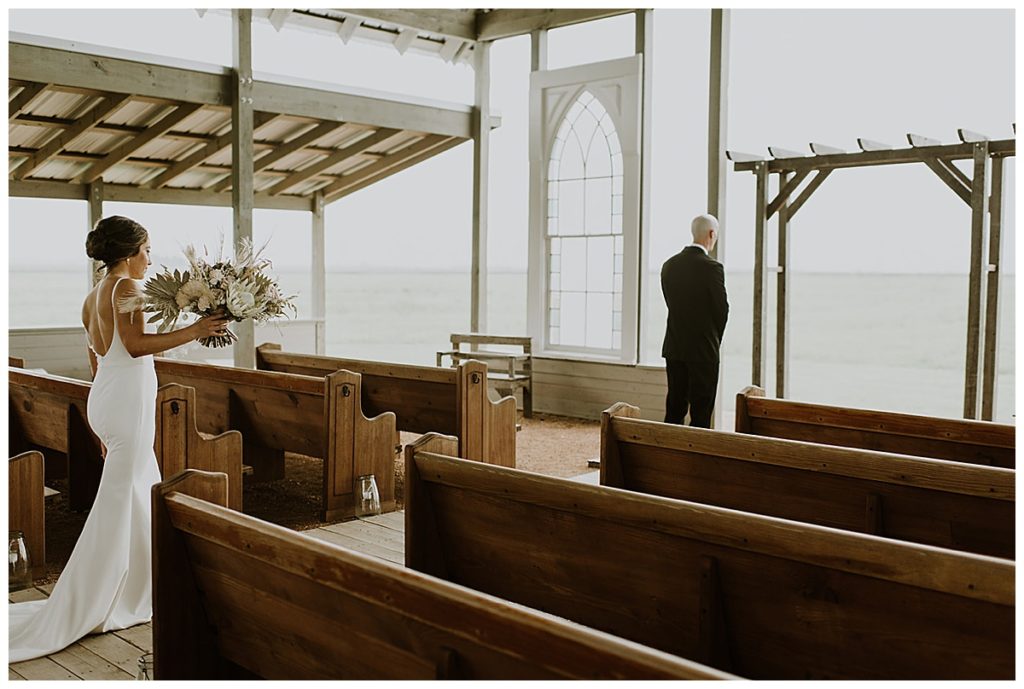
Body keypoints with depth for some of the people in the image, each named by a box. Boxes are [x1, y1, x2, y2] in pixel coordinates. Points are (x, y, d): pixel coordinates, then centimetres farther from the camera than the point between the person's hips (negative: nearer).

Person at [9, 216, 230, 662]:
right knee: (118, 504, -4)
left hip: (104, 397, 10)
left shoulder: (92, 297, 16)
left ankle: (139, 593, 24)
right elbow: (136, 343, -23)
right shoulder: (126, 287, -11)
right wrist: (193, 331, -21)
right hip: (127, 400, -10)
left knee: (143, 493, 16)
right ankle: (76, 613, 1)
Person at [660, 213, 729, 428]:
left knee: (674, 409, 11)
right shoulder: (712, 267, -14)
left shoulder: (669, 265, 4)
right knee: (701, 413, 0)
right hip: (703, 349, -6)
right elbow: (722, 309, -7)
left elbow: (671, 304, 8)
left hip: (674, 348, 6)